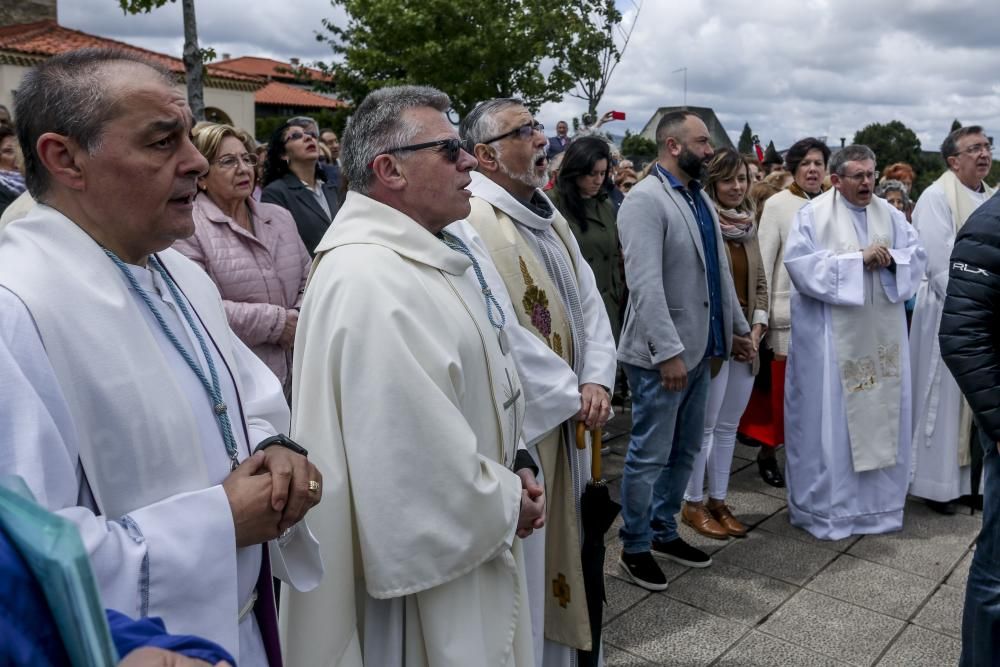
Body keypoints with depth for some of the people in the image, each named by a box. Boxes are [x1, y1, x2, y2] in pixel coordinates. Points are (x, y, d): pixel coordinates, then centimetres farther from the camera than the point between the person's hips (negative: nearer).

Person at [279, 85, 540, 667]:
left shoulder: (434, 253, 6)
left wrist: (514, 463, 2)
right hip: (429, 554, -9)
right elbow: (418, 450, -29)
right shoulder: (367, 282, -27)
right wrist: (506, 504, -14)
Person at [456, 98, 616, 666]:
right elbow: (502, 334, -22)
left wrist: (596, 381, -6)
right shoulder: (469, 224, -17)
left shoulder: (549, 217, 10)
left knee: (560, 542, 20)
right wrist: (573, 394, -14)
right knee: (522, 554, 6)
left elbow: (589, 300, 8)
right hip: (518, 422, -8)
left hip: (567, 416, 8)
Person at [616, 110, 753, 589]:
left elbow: (719, 270, 18)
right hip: (661, 355, -8)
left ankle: (664, 532, 34)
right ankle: (635, 547, 20)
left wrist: (737, 327, 18)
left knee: (685, 451, 18)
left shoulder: (700, 197, 12)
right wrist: (668, 351, -24)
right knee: (650, 456, 3)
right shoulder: (645, 199, -14)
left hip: (701, 348, 9)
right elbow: (645, 283, -22)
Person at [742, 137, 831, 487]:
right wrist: (760, 311, -7)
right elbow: (764, 259, -4)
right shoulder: (778, 204, -3)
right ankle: (768, 450, 18)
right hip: (789, 309, -3)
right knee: (782, 386, 2)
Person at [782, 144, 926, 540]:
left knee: (882, 414, 10)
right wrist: (858, 259, -18)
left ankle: (879, 502, 25)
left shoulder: (889, 214, 11)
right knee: (830, 418, 0)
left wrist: (892, 259, -12)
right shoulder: (813, 215, -4)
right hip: (832, 335, -5)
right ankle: (826, 507, 12)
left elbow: (918, 255, 9)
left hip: (882, 334, 5)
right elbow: (800, 264, -16)